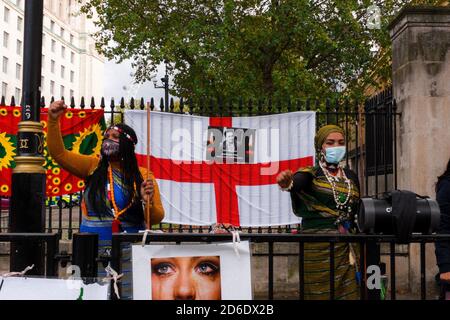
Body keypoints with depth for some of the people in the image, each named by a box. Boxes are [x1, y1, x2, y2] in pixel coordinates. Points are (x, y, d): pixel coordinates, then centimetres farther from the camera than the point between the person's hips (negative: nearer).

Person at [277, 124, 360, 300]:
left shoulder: (351, 176, 13)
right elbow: (297, 182, -26)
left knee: (349, 293, 5)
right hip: (318, 247, -4)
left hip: (347, 248, 5)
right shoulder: (310, 174, -3)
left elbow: (356, 210, 18)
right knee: (320, 294, -3)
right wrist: (287, 183, -49)